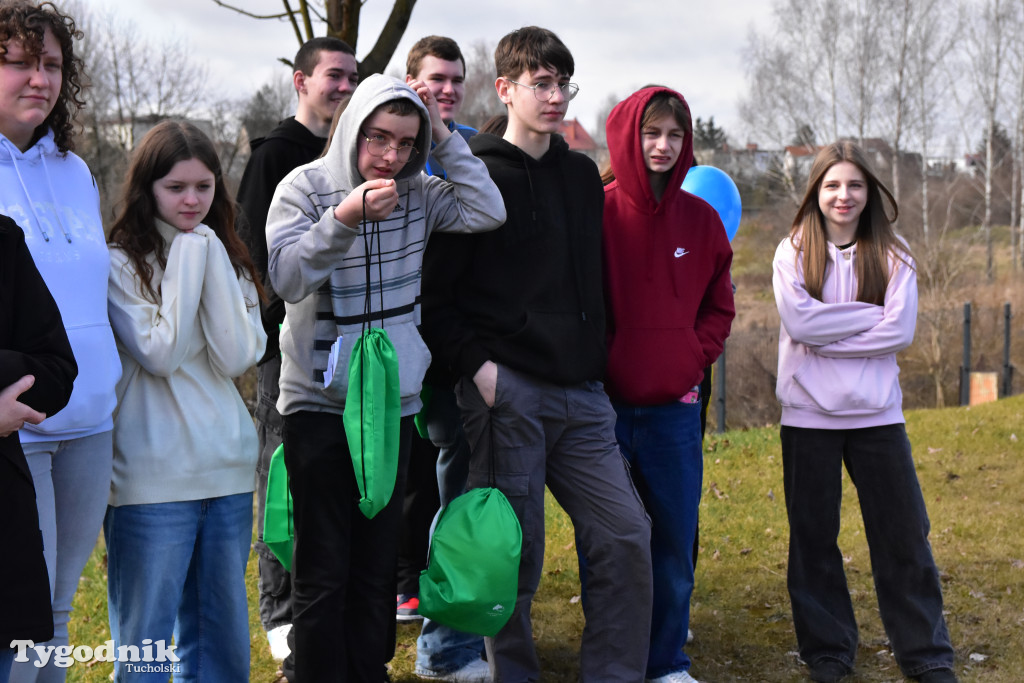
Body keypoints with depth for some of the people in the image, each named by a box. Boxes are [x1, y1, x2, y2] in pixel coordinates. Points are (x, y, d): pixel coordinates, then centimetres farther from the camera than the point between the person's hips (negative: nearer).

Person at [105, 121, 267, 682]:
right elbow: (160, 354, -16)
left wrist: (212, 264, -8)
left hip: (227, 469, 5)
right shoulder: (121, 265, -4)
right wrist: (189, 263, -11)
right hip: (153, 479, -5)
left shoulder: (227, 261, 10)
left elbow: (237, 358, -4)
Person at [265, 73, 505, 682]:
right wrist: (344, 218, -27)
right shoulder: (306, 187, -5)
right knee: (322, 570, 0)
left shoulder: (417, 192, 5)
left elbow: (489, 212, -7)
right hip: (319, 400, -3)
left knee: (378, 566, 11)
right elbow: (286, 277, -15)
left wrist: (444, 136, -8)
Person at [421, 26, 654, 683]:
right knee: (515, 556, 0)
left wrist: (597, 357, 15)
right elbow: (433, 291, -6)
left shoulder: (583, 175, 15)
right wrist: (476, 364, -14)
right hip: (508, 392, -5)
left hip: (582, 393, 6)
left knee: (626, 536, 0)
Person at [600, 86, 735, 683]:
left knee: (675, 544, 9)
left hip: (674, 407, 3)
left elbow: (719, 306, 15)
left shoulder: (701, 218, 7)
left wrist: (694, 360, 1)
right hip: (606, 407, -3)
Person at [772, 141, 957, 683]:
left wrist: (827, 335, -12)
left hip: (877, 415, 1)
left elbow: (901, 331, -8)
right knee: (813, 536, 7)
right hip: (809, 416, -1)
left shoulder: (893, 256, 3)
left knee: (904, 534, 4)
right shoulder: (793, 253, 0)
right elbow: (798, 320, -15)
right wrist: (872, 314, -11)